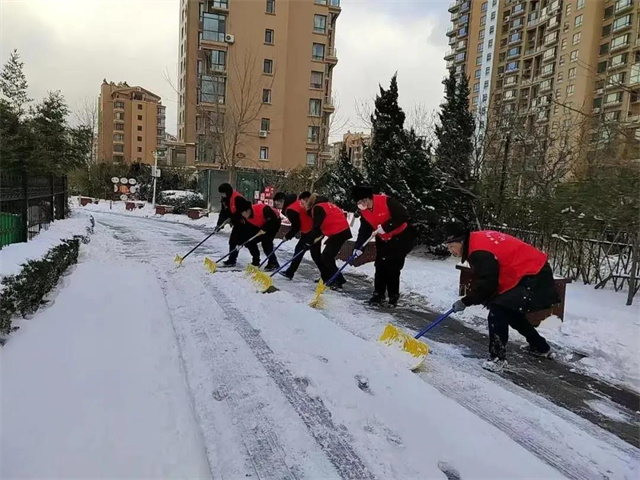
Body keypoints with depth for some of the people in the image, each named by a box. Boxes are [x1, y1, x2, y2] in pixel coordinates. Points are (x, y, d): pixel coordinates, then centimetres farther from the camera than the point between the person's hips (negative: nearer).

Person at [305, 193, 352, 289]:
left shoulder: (318, 208, -8)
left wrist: (309, 241, -9)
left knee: (327, 257, -6)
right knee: (325, 256, 16)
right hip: (342, 231, 9)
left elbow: (316, 227, -13)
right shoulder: (326, 205, 20)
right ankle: (326, 278, 25)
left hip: (339, 233, -9)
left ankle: (338, 281, -5)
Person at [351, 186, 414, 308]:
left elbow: (404, 216, -30)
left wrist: (386, 227, -33)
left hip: (400, 237, -6)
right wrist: (359, 247, -12)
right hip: (383, 240, 6)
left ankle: (393, 296, 10)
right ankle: (378, 294, 14)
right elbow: (364, 230, -1)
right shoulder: (364, 211, -6)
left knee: (393, 268, -4)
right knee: (380, 267, 3)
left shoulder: (386, 201, -28)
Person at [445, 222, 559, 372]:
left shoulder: (480, 252, -25)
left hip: (534, 277, -11)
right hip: (528, 272, 11)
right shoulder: (478, 240, 5)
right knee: (511, 313, 24)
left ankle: (497, 357, -9)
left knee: (498, 312, -18)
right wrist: (486, 297, 10)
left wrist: (465, 302, -14)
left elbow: (486, 283, -24)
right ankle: (540, 347, 41)